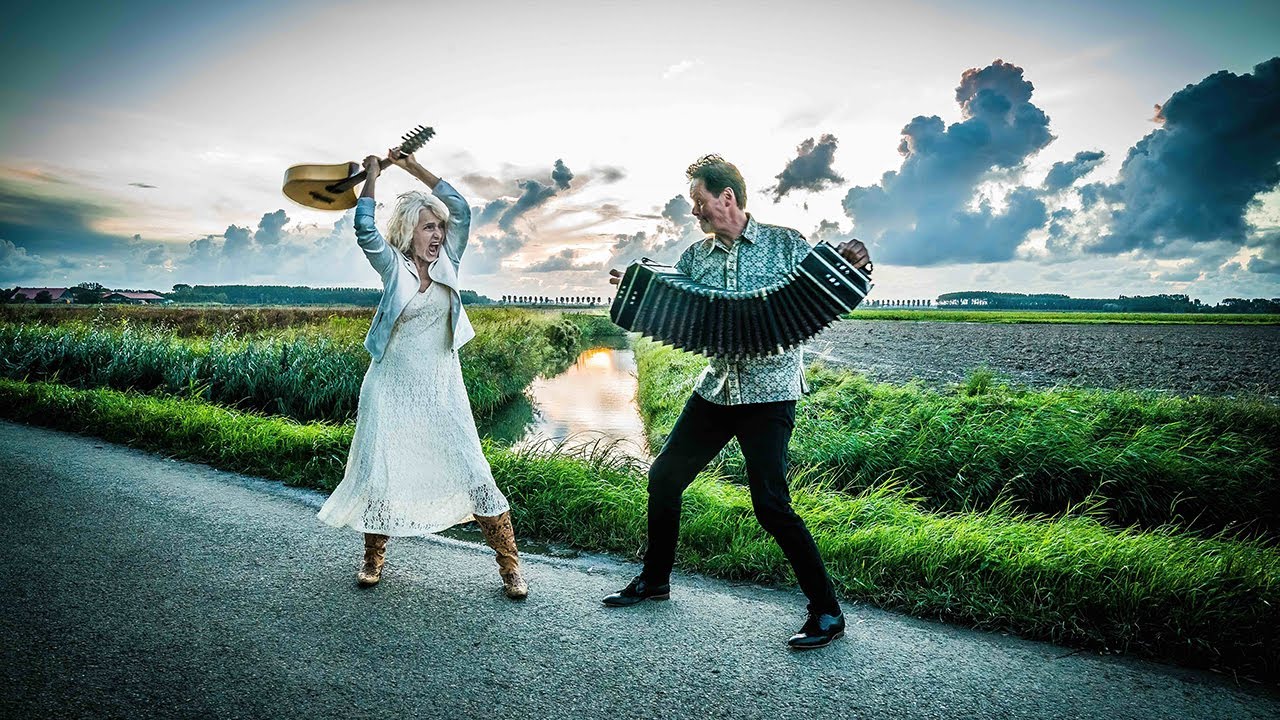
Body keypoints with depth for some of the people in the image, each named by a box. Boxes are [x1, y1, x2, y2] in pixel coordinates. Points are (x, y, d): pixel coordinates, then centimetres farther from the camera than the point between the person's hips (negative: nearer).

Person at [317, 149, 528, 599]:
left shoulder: (447, 262, 4)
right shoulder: (393, 266, -2)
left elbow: (460, 207, 0)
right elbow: (364, 229, -18)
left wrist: (412, 166, 2)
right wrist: (372, 175, -6)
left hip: (440, 388, 1)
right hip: (394, 386, -1)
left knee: (472, 472, -1)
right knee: (382, 474, 4)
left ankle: (509, 565, 7)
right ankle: (373, 558, 29)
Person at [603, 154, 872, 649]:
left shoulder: (785, 244, -3)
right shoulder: (695, 256, 8)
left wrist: (855, 266, -21)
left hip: (769, 392, -6)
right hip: (716, 387, 6)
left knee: (770, 503, -12)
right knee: (663, 477, 10)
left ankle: (827, 612, 6)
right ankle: (655, 579, 32)